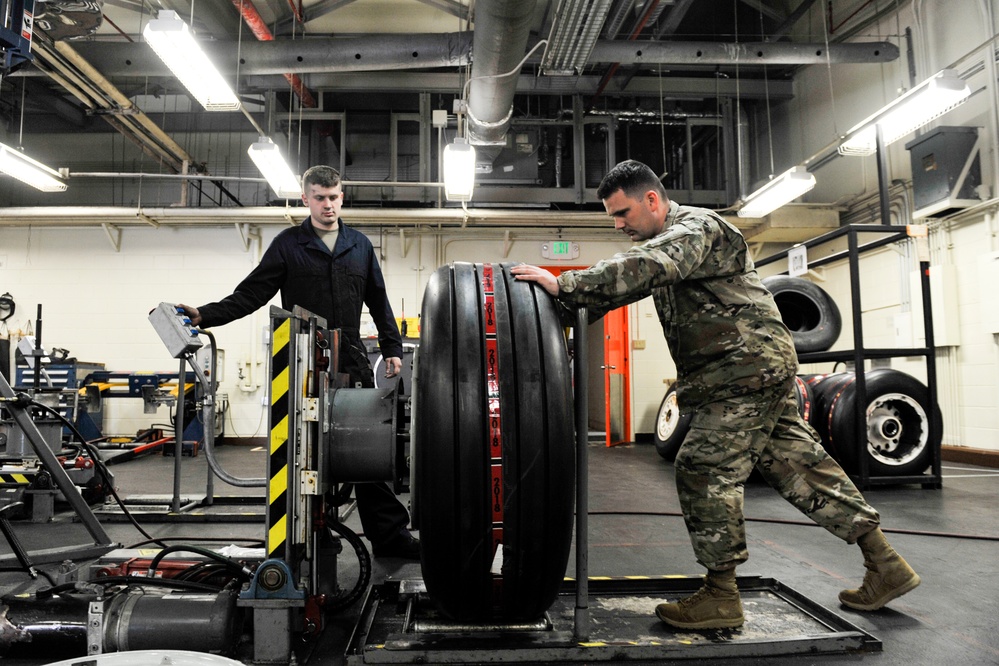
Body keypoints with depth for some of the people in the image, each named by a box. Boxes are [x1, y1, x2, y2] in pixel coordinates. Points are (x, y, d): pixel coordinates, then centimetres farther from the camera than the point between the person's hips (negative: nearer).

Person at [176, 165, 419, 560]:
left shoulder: (360, 245, 13)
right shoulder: (288, 245, 5)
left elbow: (378, 302, 17)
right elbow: (250, 294, 1)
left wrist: (392, 348, 11)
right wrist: (204, 315, -13)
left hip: (352, 363, 2)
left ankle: (389, 535, 7)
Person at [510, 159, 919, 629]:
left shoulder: (696, 227, -11)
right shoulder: (667, 241, 21)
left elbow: (642, 269, -30)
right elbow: (626, 280, 15)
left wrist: (564, 285, -32)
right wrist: (570, 308, -1)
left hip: (747, 366, -10)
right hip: (760, 370, 10)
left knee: (704, 468, -9)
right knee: (795, 463, 12)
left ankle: (720, 597, 0)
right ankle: (885, 565, 21)